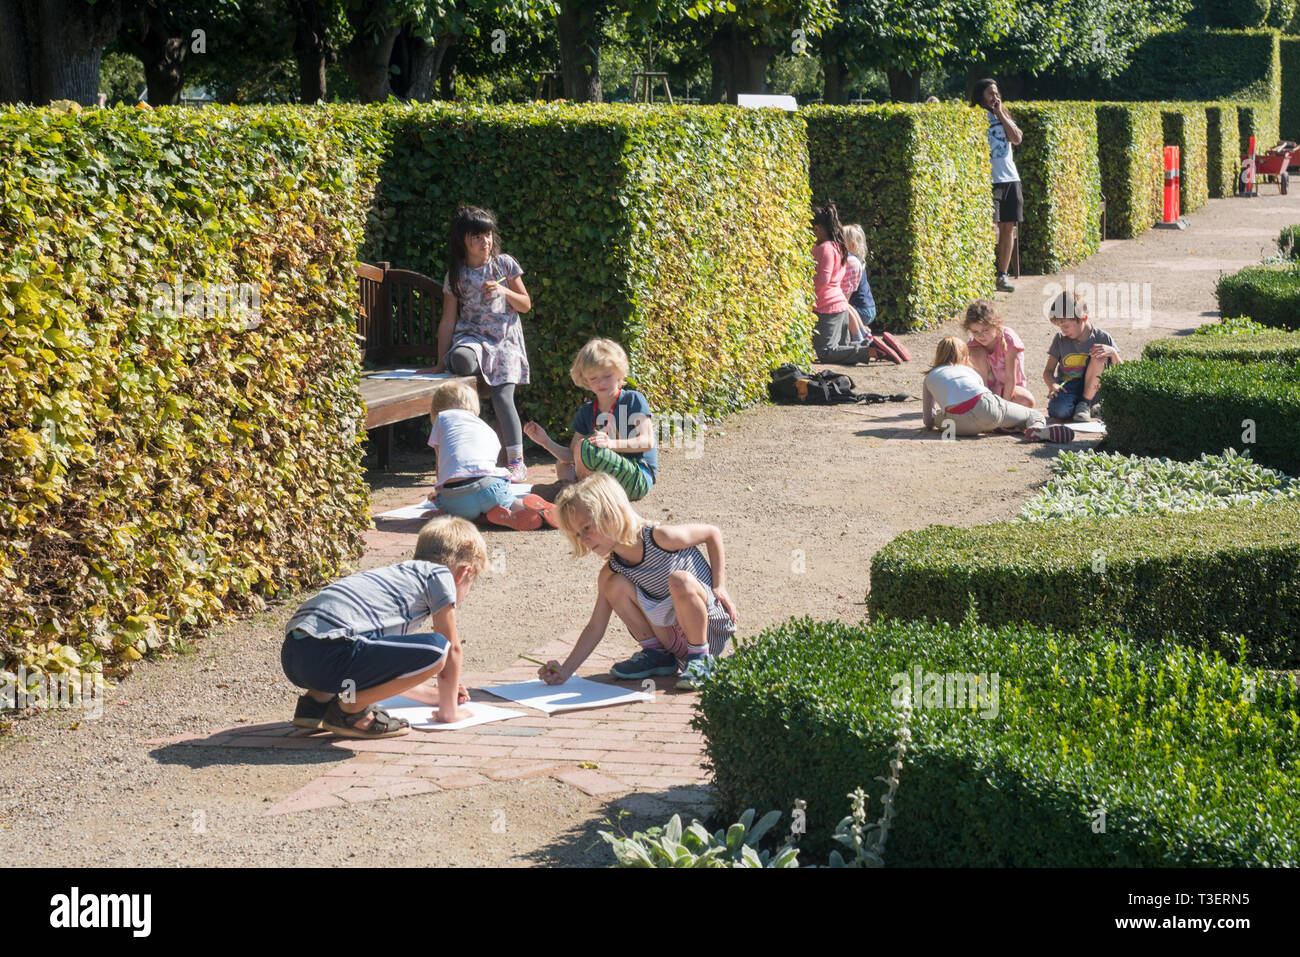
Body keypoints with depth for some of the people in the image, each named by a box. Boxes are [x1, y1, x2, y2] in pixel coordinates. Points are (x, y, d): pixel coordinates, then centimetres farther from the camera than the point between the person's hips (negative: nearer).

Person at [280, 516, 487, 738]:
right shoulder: (440, 574, 10)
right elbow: (452, 648, 12)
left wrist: (437, 695, 51)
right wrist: (448, 709, 22)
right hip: (327, 657, -10)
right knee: (437, 648, -14)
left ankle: (317, 700, 17)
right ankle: (350, 707, -6)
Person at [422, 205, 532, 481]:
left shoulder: (504, 264, 2)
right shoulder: (456, 275, 1)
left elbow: (526, 305, 8)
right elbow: (448, 320, 1)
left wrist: (504, 291, -12)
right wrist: (440, 363, -1)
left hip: (505, 337, 0)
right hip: (471, 334, 0)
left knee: (502, 396, -18)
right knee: (462, 360, -41)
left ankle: (517, 462, -12)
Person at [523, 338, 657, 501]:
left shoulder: (633, 400, -4)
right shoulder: (586, 411, 13)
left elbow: (647, 442, -14)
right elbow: (571, 456, 8)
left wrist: (611, 443, -27)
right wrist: (546, 442, -8)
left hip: (640, 479, -7)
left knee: (585, 447, -23)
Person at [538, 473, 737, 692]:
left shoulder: (659, 538, -18)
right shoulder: (611, 572, -3)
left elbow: (712, 533, -4)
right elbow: (595, 628, -1)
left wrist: (719, 586, -8)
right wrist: (565, 671, -11)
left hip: (711, 629, -5)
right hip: (671, 638, 5)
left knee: (680, 581, -36)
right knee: (616, 585, -15)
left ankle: (701, 659, -14)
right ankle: (657, 655, 2)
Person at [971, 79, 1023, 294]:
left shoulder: (1002, 116, 15)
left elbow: (1017, 138, -1)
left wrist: (1000, 113, -2)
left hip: (1010, 179, 6)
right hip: (989, 179, -6)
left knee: (1008, 227, 6)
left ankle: (1003, 275, 12)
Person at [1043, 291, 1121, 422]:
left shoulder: (1102, 338, -5)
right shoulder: (1060, 339, 1)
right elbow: (1048, 371, 5)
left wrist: (1112, 353, -26)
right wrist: (1053, 384, -18)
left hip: (1092, 391, -1)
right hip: (1067, 389, 1)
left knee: (1099, 357, -25)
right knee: (1057, 410, -34)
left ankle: (1085, 403, -15)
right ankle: (1092, 408, -4)